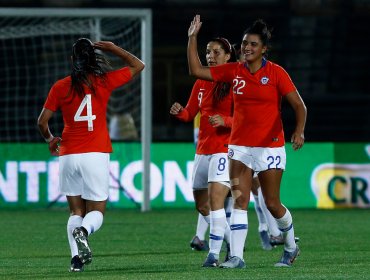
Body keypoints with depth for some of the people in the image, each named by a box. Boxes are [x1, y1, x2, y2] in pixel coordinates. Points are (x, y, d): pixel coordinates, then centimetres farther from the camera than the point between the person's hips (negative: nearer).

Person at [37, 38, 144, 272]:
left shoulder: (60, 87, 3)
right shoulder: (104, 81, 0)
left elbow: (42, 122, 5)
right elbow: (138, 66, 13)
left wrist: (50, 139, 24)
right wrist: (112, 48, 16)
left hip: (68, 156, 2)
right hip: (96, 154, -2)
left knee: (76, 211, 12)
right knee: (97, 211, 5)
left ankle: (76, 257, -8)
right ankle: (83, 231, -29)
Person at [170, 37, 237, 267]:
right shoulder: (201, 83, 12)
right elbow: (190, 114, 16)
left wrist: (225, 121, -27)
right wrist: (179, 112, -5)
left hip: (225, 149, -8)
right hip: (203, 150, 8)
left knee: (215, 200, -19)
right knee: (202, 205, 13)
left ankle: (214, 253, -17)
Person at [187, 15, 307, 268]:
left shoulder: (276, 73, -7)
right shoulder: (234, 71, 4)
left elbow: (299, 105, -8)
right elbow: (196, 71, 4)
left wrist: (299, 131, -24)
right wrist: (192, 39, -3)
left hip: (270, 147, -3)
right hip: (240, 147, 3)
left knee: (272, 204, 4)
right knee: (239, 201, -8)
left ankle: (291, 247, 28)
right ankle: (237, 257, -12)